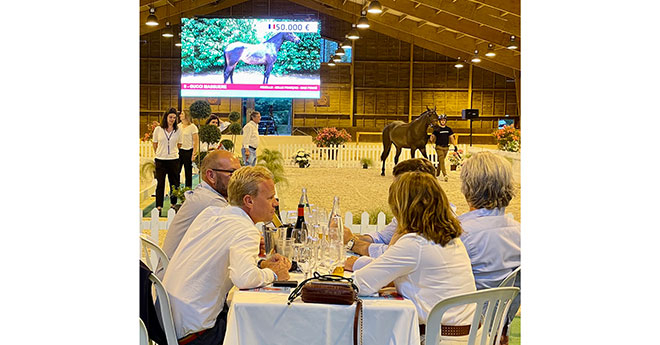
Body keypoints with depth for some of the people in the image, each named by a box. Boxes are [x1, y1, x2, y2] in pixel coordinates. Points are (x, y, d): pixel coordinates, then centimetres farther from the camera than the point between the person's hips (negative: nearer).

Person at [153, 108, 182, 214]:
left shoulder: (177, 130, 4)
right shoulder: (158, 129, 0)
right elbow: (155, 144, 10)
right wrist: (160, 153, 12)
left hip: (174, 159, 1)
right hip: (160, 160, -1)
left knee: (174, 182, 8)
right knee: (160, 183, -1)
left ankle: (174, 203, 22)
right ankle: (159, 205, 3)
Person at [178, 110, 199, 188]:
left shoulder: (192, 127, -6)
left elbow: (196, 141, -7)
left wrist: (194, 153, -12)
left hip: (188, 151, -5)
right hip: (179, 150, 5)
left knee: (188, 172, 3)